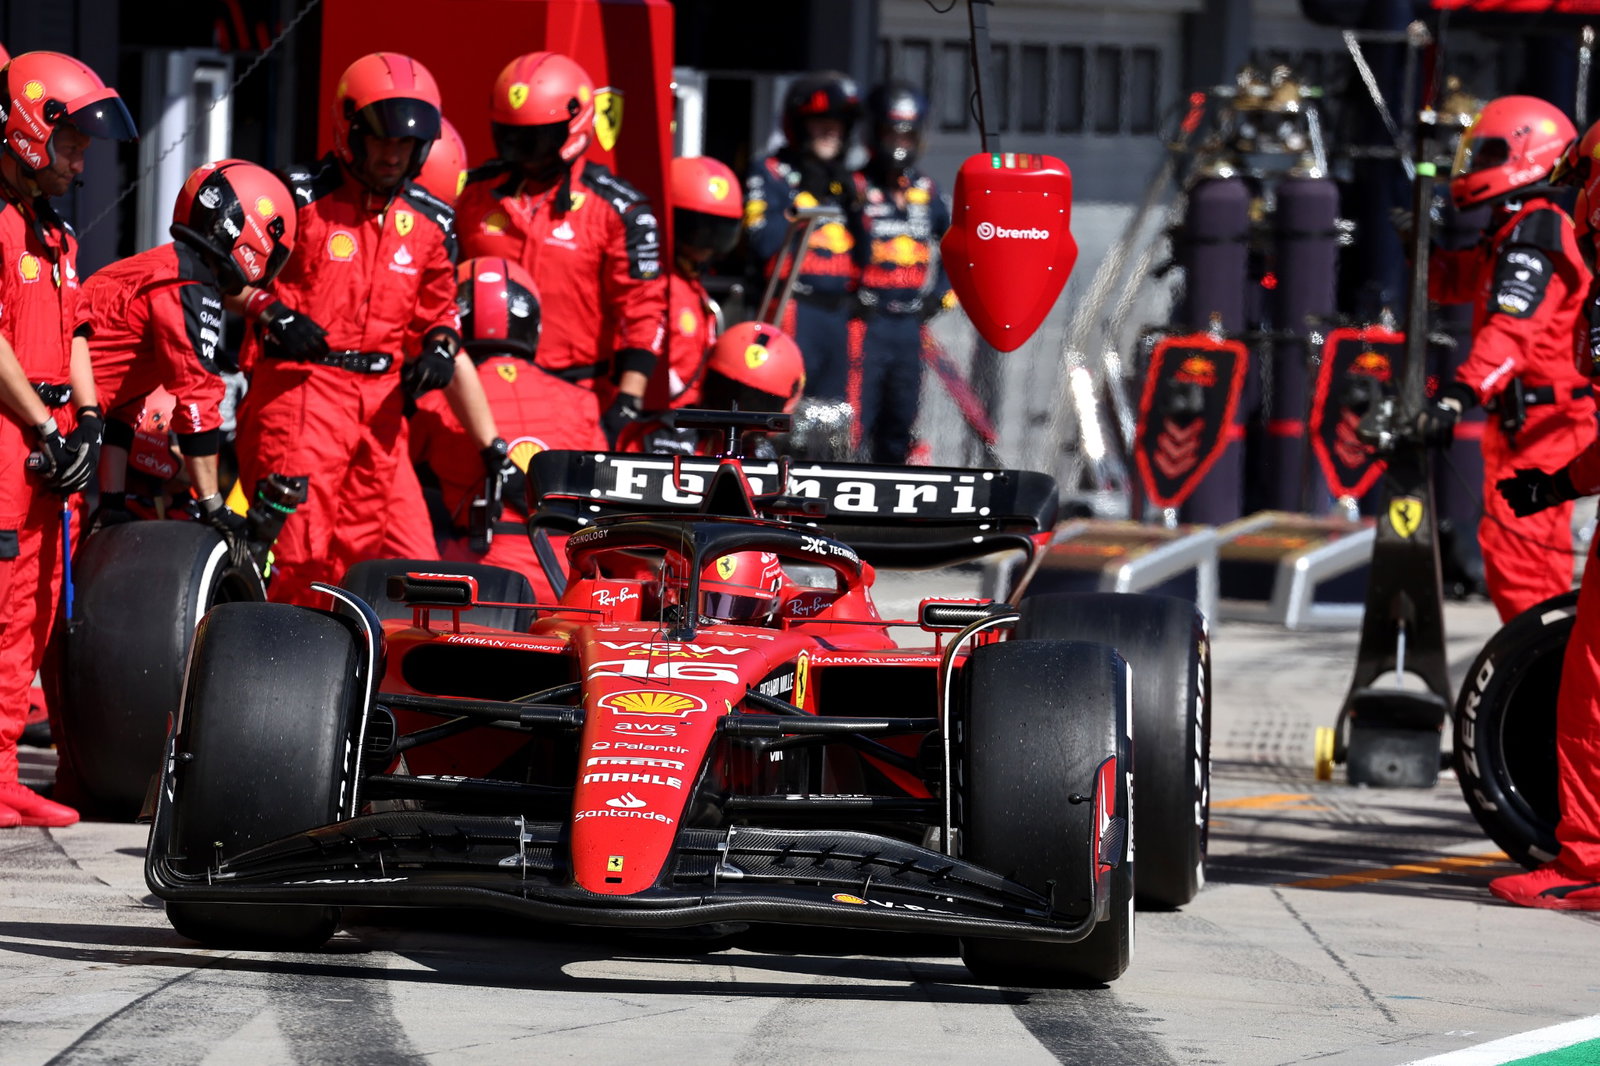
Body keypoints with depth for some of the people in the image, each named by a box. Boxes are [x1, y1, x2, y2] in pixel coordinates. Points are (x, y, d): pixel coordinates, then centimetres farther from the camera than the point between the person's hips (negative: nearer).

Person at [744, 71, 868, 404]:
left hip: (839, 312, 6)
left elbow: (864, 257, 16)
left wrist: (854, 207, 3)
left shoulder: (845, 180, 19)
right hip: (794, 310, -6)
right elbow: (763, 243, -11)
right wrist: (805, 198, -9)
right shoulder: (771, 174, 3)